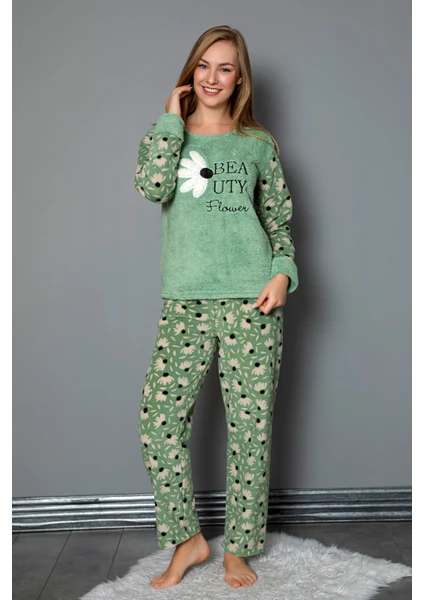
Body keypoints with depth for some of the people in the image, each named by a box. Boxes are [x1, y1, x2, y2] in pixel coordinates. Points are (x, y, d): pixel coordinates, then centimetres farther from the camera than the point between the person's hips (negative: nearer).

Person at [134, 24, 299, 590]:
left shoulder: (259, 143, 13)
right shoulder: (166, 133, 13)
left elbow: (281, 220, 13)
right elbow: (151, 187, -9)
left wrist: (283, 272, -3)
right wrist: (172, 120, -1)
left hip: (252, 299, 0)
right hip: (186, 299, 1)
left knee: (250, 423, -1)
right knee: (158, 415, -7)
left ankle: (238, 548, 16)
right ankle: (187, 538, 13)